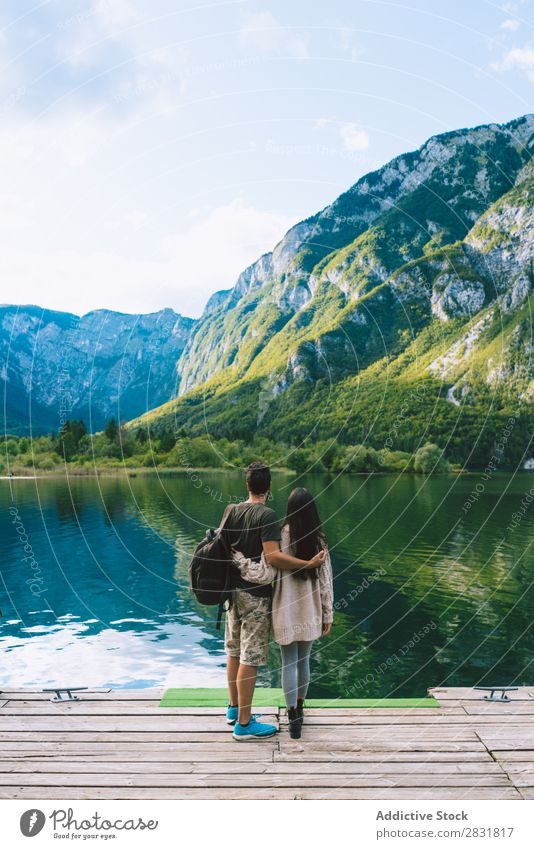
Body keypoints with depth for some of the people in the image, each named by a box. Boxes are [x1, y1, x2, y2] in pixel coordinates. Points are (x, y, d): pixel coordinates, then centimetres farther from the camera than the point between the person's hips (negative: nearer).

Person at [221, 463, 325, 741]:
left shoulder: (230, 510, 2)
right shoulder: (267, 515, -18)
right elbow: (272, 557, -27)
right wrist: (309, 564, -23)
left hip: (232, 590, 7)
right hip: (255, 595, -7)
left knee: (234, 652, 19)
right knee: (249, 659, 1)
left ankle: (234, 708, 34)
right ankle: (244, 724, 10)